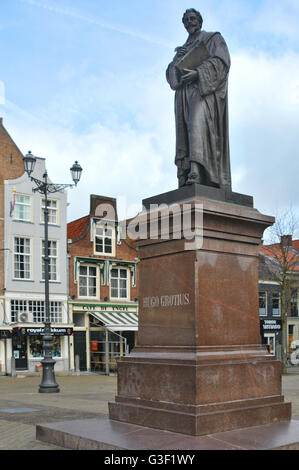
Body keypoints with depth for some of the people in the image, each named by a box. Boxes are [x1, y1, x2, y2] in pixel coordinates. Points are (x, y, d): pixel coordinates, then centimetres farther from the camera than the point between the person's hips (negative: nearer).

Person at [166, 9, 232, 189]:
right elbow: (171, 74, 21)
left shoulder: (214, 38, 14)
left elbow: (221, 61, -4)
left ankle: (196, 175, -44)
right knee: (185, 133, -7)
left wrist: (198, 72, -18)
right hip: (184, 94, 6)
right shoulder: (183, 49, 30)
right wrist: (177, 59, -1)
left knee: (197, 124, -28)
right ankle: (185, 182, -15)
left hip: (204, 90, -6)